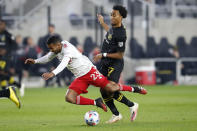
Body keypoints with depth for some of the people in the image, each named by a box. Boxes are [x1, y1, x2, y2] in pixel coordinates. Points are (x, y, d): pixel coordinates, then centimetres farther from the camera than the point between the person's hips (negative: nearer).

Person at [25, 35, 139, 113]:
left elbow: (63, 64, -40)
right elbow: (48, 58, 22)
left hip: (89, 71, -8)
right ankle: (96, 103, 0)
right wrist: (35, 61, 4)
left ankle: (133, 89, 11)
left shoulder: (68, 49, -24)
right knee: (69, 98, -11)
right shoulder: (57, 50, 4)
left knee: (110, 89, -13)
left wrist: (52, 73, -55)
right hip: (80, 78, 8)